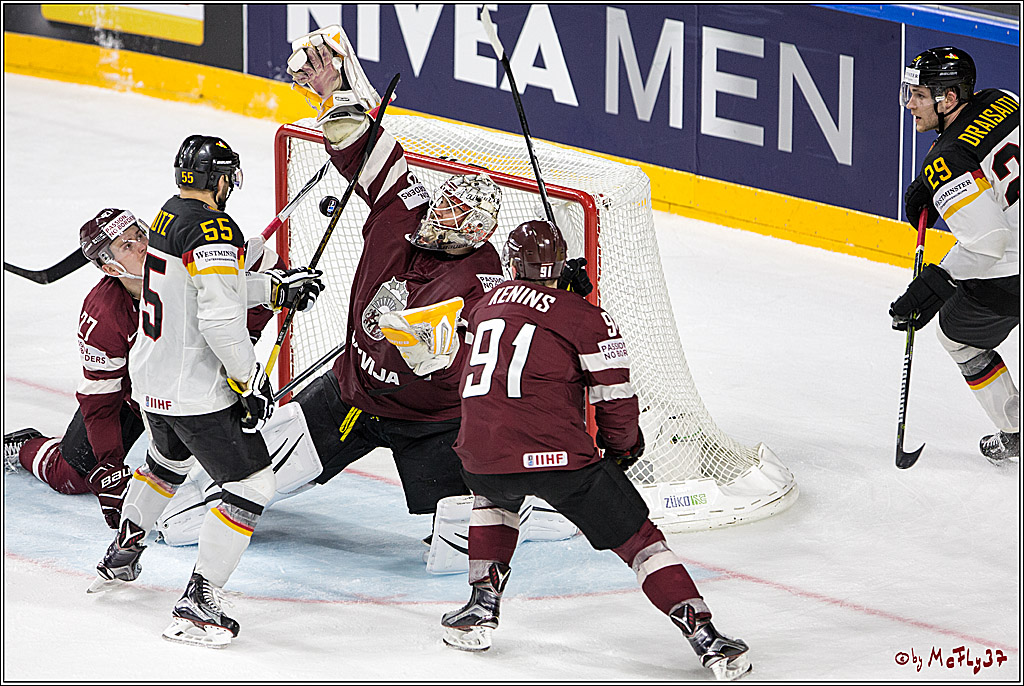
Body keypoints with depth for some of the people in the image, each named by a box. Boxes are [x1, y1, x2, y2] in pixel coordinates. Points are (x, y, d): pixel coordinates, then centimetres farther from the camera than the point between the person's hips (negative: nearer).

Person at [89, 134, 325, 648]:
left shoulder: (169, 217, 8)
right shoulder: (212, 229, -22)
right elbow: (220, 319, -28)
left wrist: (276, 287, 20)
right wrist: (250, 382, -18)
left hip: (151, 379, 10)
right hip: (196, 392, -10)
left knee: (167, 461, 35)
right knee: (253, 486, -5)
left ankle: (120, 557, 50)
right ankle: (196, 607, -9)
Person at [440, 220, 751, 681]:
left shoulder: (487, 306, 19)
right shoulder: (588, 319, 3)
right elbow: (616, 403, 4)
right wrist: (623, 446, 23)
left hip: (480, 453, 4)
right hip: (556, 453, -4)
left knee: (494, 496, 39)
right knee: (637, 537, 5)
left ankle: (482, 604, 29)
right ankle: (704, 637, -3)